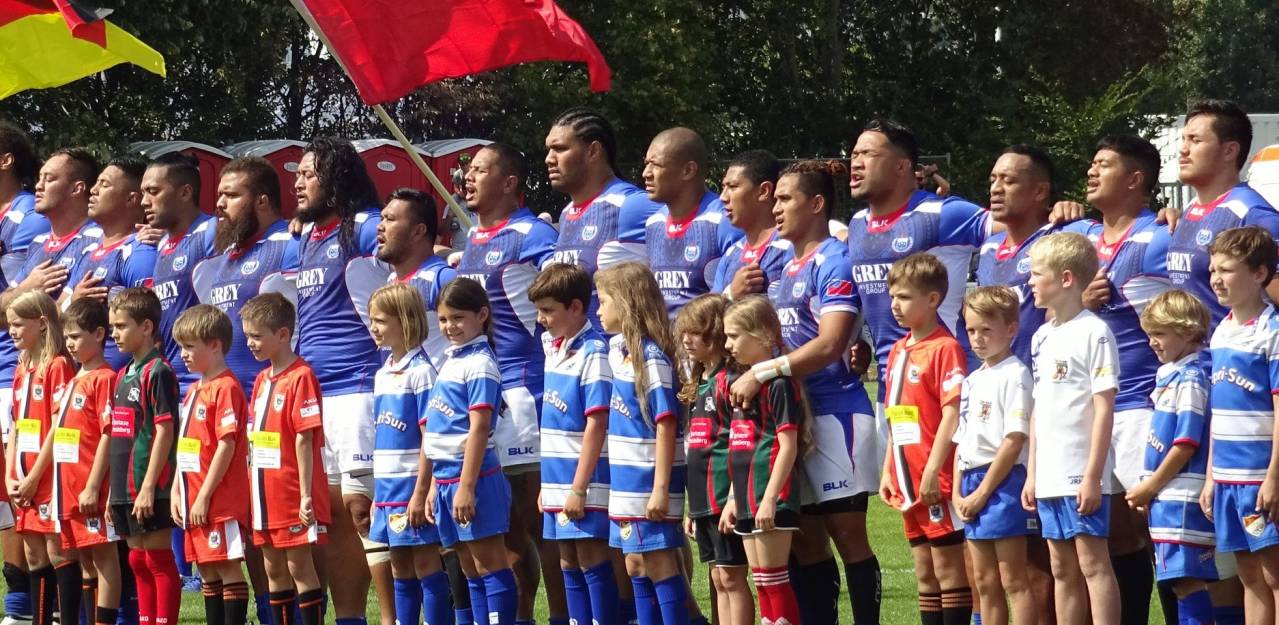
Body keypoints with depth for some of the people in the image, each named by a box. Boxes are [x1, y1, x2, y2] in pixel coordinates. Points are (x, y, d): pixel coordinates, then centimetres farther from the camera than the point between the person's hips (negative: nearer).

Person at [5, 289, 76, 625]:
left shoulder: (58, 366, -10)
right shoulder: (22, 370, 15)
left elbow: (59, 427, -15)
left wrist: (35, 477, -15)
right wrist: (11, 477, 6)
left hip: (49, 478, -8)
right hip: (25, 483, 8)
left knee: (58, 552, -7)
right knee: (34, 556, 10)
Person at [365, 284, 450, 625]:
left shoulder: (420, 372, -12)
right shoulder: (383, 375, 13)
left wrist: (421, 492, -18)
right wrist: (377, 493, 15)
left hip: (413, 486, -8)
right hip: (388, 488, 8)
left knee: (426, 565, -5)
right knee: (400, 569, 11)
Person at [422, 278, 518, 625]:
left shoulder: (479, 363, -11)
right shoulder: (450, 361, 16)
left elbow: (479, 427, -17)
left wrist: (466, 485, -21)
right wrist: (435, 486, 18)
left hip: (473, 476, -9)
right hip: (446, 476, 9)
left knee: (490, 565, -7)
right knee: (471, 570, 10)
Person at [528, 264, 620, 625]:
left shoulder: (593, 353, -15)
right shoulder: (553, 348, 10)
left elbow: (596, 425, -17)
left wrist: (579, 488, -18)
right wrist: (547, 484, 15)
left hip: (584, 482, -8)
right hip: (557, 482, 8)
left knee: (592, 562, -6)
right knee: (569, 564, 11)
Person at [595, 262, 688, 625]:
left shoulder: (651, 358, -16)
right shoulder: (618, 350, 9)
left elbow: (666, 425, -19)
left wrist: (660, 488, -22)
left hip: (649, 480, -9)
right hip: (626, 481, 9)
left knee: (660, 564, -6)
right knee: (636, 567, 11)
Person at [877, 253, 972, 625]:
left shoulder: (944, 348, -12)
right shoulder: (898, 351, 14)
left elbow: (952, 414, -17)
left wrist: (932, 470, -20)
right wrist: (888, 472, 15)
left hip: (938, 481, -8)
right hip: (908, 481, 8)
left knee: (948, 567, -4)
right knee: (924, 572, 11)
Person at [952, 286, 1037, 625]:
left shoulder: (1015, 375, -10)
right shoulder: (972, 381, 15)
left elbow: (1014, 441, -16)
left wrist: (983, 492, -15)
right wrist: (958, 492, 7)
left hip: (1003, 482, -9)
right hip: (973, 484, 9)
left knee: (1013, 582, -8)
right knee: (985, 584, 11)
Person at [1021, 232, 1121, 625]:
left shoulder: (1093, 333, -10)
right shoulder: (1042, 338, 14)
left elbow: (1104, 407, -14)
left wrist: (1093, 475, -17)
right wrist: (1032, 473, 15)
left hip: (1082, 475, -8)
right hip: (1051, 475, 8)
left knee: (1092, 562, -8)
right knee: (1063, 569, 10)